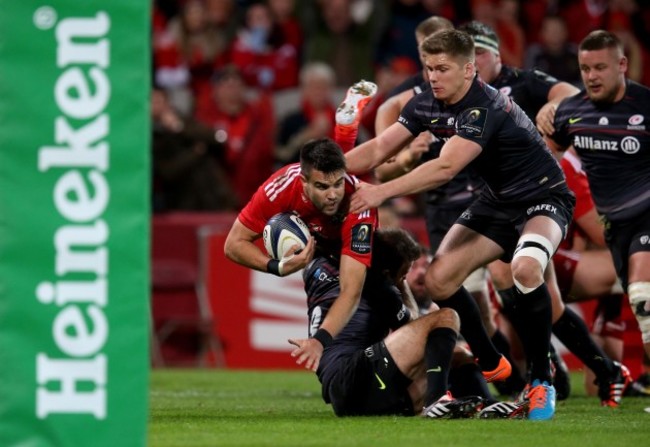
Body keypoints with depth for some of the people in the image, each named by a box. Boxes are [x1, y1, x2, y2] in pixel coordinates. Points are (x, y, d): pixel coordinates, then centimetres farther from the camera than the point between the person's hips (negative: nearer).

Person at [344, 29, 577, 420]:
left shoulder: (486, 108, -30)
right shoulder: (427, 105, -6)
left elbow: (446, 168, -40)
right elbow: (379, 149, -2)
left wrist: (382, 192, -43)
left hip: (543, 200, -8)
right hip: (497, 202, 8)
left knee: (526, 268, -36)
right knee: (439, 278, -6)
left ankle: (542, 381, -19)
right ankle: (491, 366, 15)